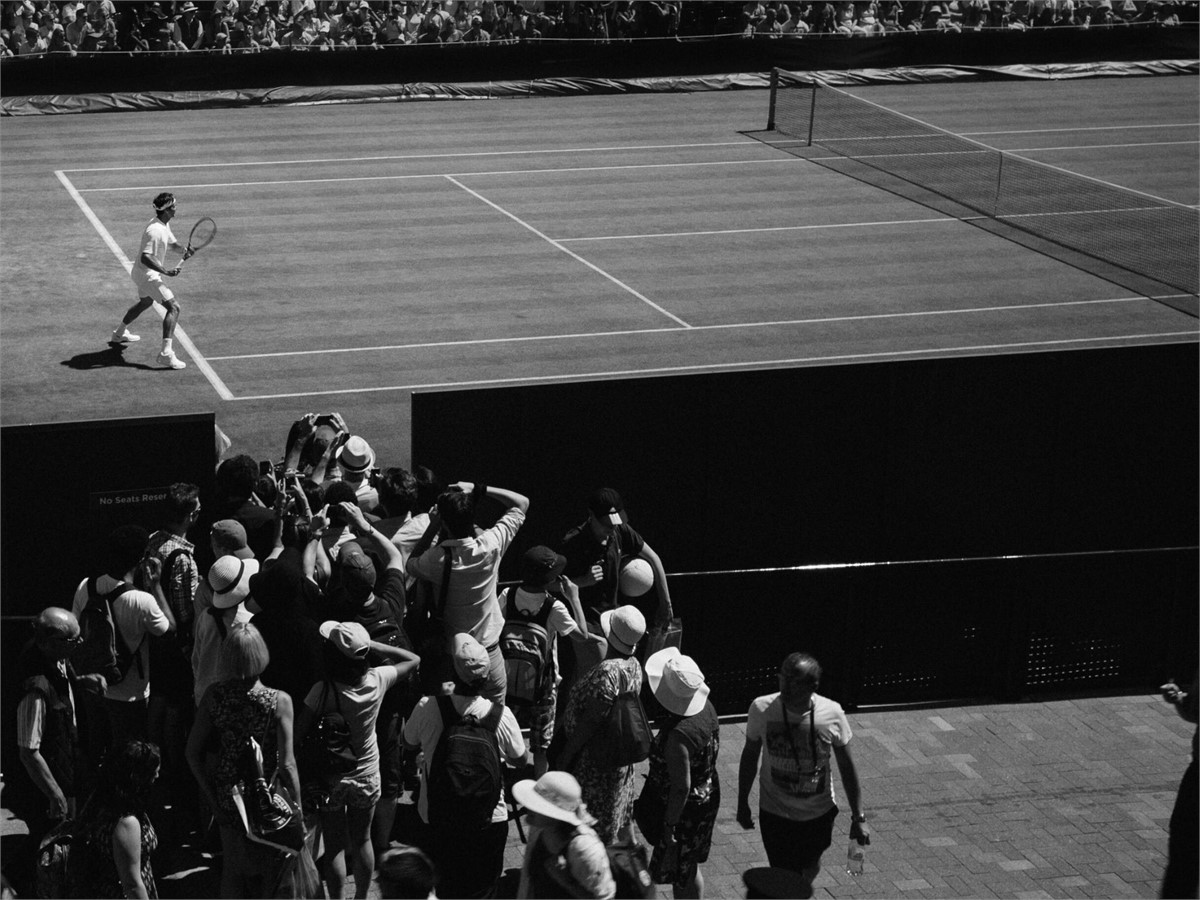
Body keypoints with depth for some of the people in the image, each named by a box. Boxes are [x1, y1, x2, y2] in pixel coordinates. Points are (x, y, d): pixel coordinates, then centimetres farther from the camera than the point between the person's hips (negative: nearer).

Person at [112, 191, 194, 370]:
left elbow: (172, 243, 15)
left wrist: (183, 249, -7)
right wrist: (165, 271, -38)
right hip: (147, 275, -11)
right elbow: (145, 258, -33)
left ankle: (119, 333, 55)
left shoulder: (165, 225, 5)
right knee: (173, 307, -17)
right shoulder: (155, 231, -27)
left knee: (145, 302, 36)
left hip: (142, 274, 11)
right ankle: (167, 353, -27)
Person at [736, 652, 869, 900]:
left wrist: (858, 817, -3)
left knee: (809, 869, 24)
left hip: (820, 814, 1)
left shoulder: (832, 714, -17)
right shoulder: (762, 709, -17)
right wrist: (743, 803, 6)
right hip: (775, 814, -1)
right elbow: (750, 755, -1)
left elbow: (847, 767, -5)